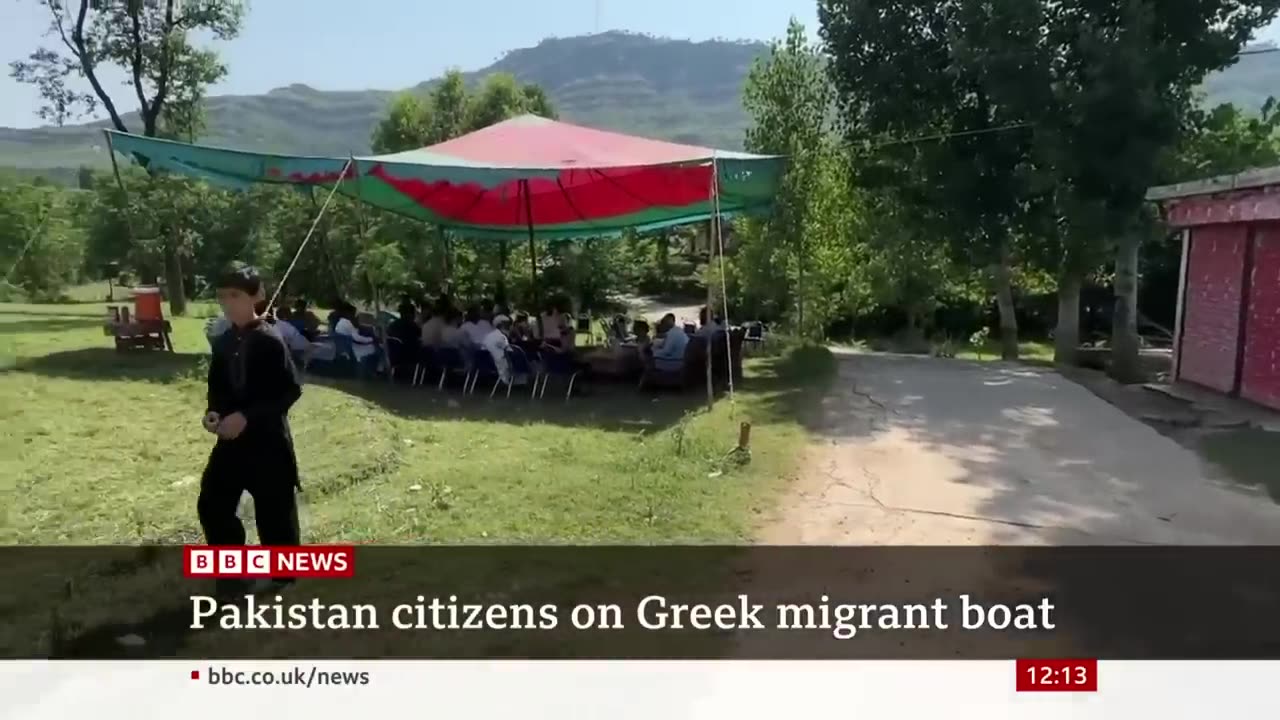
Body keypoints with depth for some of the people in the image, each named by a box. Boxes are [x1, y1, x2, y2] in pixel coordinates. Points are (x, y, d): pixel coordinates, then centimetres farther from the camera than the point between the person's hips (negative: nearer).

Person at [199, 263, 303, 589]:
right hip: (231, 439, 7)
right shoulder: (222, 342, 6)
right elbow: (217, 387, 16)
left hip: (268, 440, -7)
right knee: (212, 504, 11)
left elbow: (291, 390, -18)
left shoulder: (269, 341, -15)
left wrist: (246, 416, -22)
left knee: (274, 512, 2)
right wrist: (213, 412, -5)